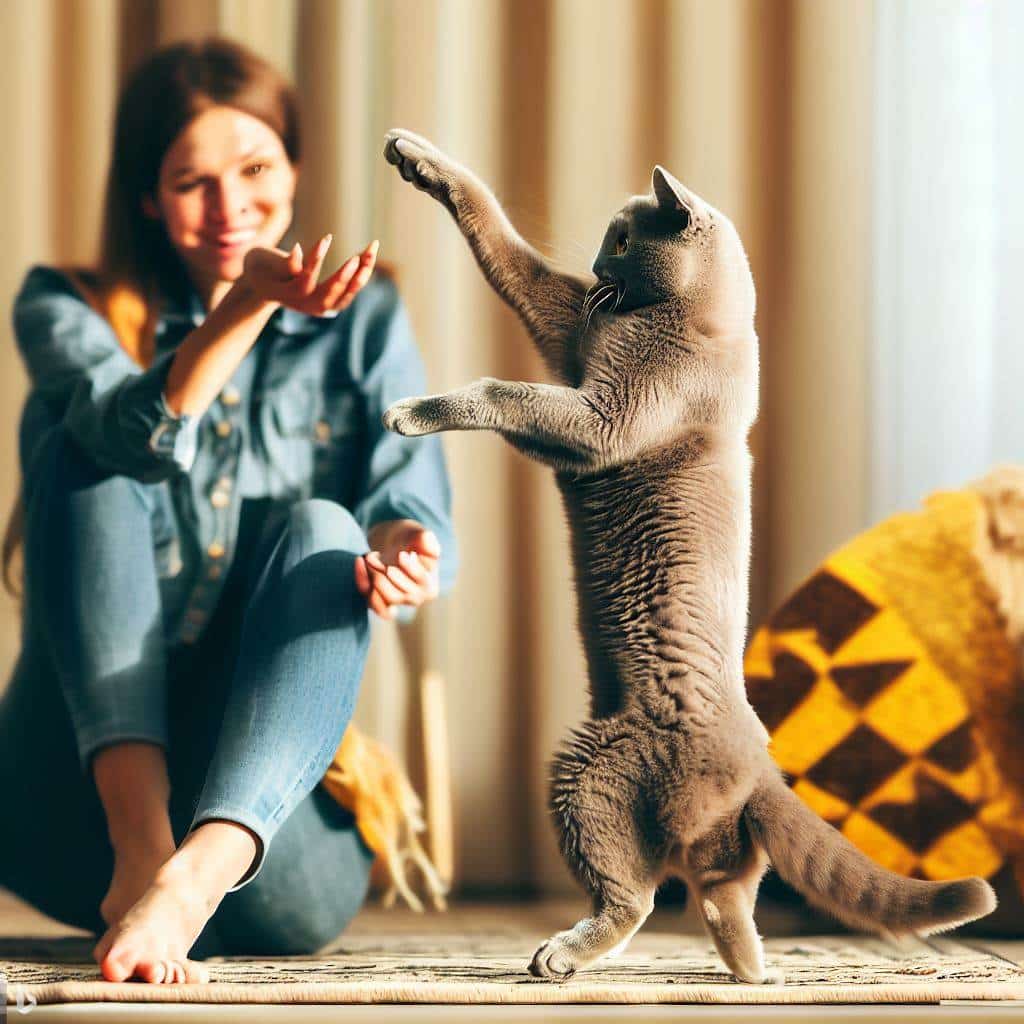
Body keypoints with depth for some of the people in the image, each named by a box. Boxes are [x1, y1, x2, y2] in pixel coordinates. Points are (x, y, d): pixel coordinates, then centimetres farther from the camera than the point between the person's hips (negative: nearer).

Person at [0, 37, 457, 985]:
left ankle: (197, 875, -47)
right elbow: (144, 434, -16)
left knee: (319, 527, -22)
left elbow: (415, 503, -4)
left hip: (268, 803, 1)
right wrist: (250, 300, -33)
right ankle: (142, 836, -39)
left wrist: (404, 551, -28)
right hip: (80, 791, -1)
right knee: (82, 445, -16)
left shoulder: (364, 320, 14)